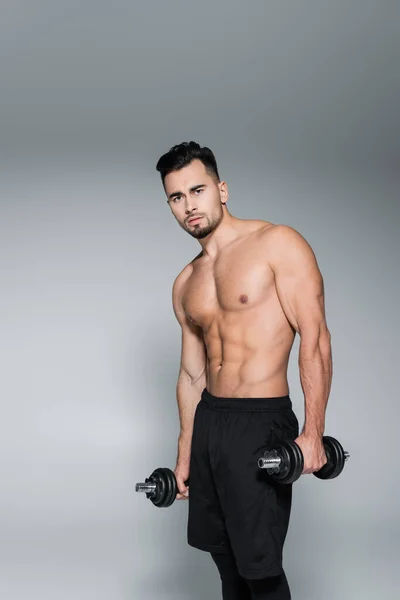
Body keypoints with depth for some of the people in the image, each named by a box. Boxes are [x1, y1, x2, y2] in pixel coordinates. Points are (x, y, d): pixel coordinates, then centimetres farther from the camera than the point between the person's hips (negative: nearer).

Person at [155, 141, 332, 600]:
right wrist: (184, 455, 19)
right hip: (208, 422, 7)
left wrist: (312, 433, -20)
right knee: (225, 558, 17)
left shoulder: (277, 244, -8)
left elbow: (315, 339, -14)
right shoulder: (185, 284, 12)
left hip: (262, 423, -7)